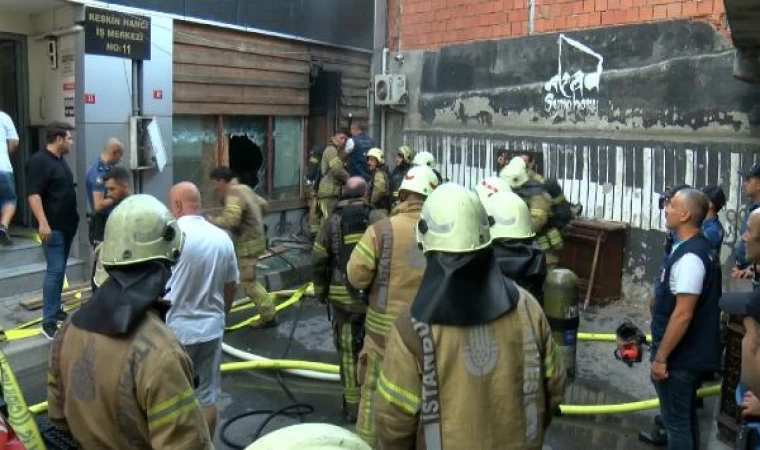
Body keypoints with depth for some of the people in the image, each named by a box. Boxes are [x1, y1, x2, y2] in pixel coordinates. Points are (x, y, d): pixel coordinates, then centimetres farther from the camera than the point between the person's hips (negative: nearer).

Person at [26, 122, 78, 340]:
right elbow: (33, 195, -21)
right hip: (52, 227, -9)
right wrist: (43, 223, -29)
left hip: (66, 225, 9)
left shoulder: (60, 160, 14)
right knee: (55, 270, -11)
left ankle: (56, 309, 24)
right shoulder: (39, 161, -14)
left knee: (60, 269, 14)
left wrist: (72, 219, 24)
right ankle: (48, 322, -8)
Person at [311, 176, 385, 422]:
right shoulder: (377, 218, -2)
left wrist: (320, 291, 14)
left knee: (349, 352, 9)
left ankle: (352, 406, 16)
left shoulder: (332, 221, 1)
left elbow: (318, 261, 1)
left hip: (343, 296, 0)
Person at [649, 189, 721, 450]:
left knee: (676, 420, 4)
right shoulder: (698, 247, 8)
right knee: (686, 415, 23)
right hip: (691, 352, 10)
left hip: (680, 356, -10)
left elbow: (683, 314, -27)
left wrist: (660, 357, -22)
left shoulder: (689, 256, -25)